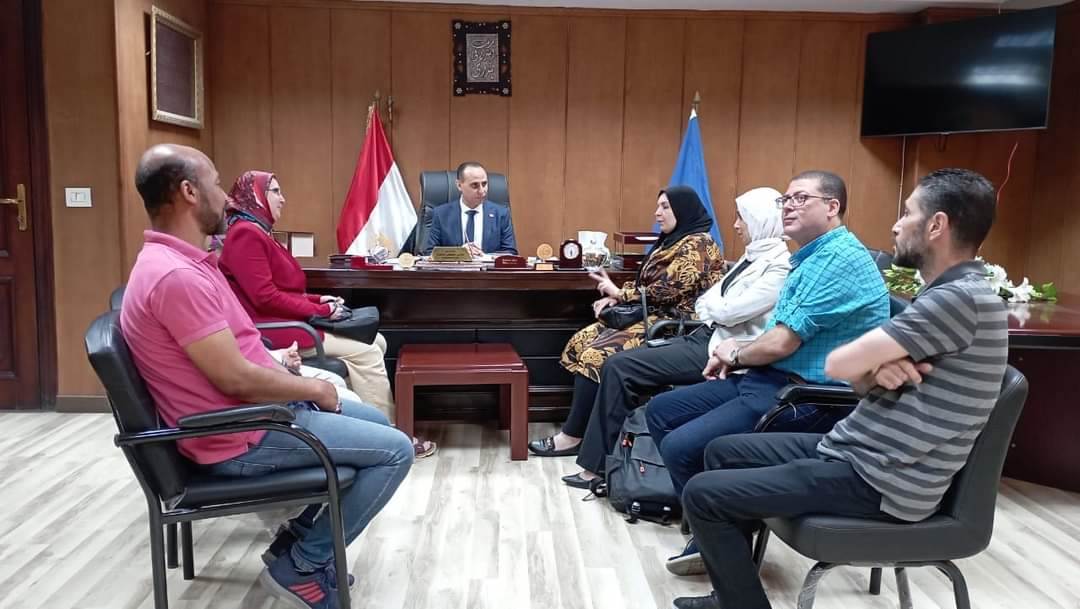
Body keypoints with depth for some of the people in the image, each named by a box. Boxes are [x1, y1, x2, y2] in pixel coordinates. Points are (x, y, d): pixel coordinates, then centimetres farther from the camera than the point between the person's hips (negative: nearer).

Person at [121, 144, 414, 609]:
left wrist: (290, 378, 4)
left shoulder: (178, 261, 8)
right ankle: (303, 567, 3)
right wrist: (312, 388, -12)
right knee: (394, 451, -10)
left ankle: (304, 539, 23)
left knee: (376, 421, 21)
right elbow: (235, 379, -26)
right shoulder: (176, 275, -26)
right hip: (242, 436, -10)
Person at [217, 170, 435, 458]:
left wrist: (319, 299, 3)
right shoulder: (245, 233, -14)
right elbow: (265, 298, -21)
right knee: (365, 353, -15)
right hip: (274, 329, -11)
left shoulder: (258, 233, 19)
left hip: (287, 321, 11)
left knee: (377, 342, 2)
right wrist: (320, 311, -15)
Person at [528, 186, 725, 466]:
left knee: (598, 354, -22)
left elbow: (667, 291, -19)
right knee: (583, 340, -6)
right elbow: (645, 284, 18)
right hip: (651, 316, 10)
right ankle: (581, 429, -10)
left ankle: (573, 436, -11)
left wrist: (619, 293, -9)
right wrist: (615, 298, -1)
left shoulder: (697, 244, -11)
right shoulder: (671, 241, 19)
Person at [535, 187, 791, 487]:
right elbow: (703, 304, 14)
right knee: (617, 364, -3)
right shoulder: (753, 256, 17)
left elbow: (728, 311, -19)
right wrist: (713, 305, -7)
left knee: (620, 367, -15)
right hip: (704, 337, 9)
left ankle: (602, 466, -6)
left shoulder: (779, 267, -13)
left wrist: (710, 301, 0)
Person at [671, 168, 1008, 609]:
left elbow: (839, 365, -23)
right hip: (860, 451, 10)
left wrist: (871, 365, 0)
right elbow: (861, 375, 10)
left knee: (702, 494, -11)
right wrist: (879, 371, -14)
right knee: (722, 453, 16)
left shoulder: (958, 298, -23)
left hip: (879, 483, -10)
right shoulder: (948, 294, 12)